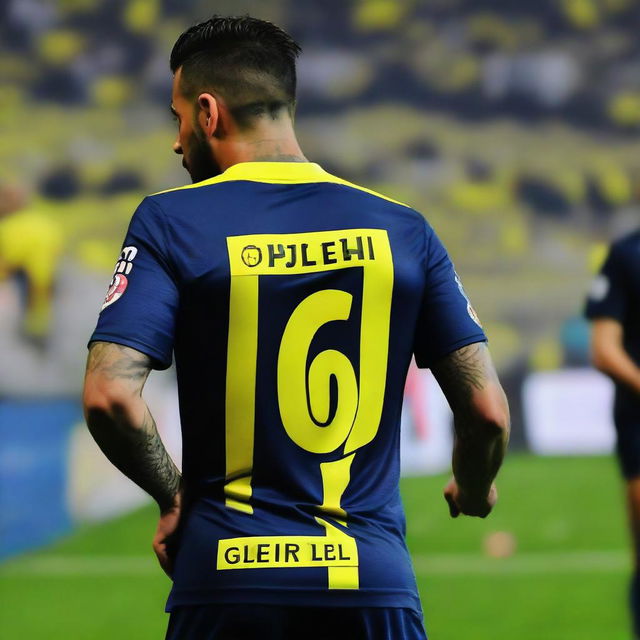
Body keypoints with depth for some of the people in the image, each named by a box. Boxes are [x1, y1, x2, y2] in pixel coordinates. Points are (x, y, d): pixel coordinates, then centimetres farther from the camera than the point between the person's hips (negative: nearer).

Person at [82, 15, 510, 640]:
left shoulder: (171, 221, -2)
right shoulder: (403, 229, 5)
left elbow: (109, 395, -13)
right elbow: (487, 410, 5)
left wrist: (175, 497, 3)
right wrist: (474, 489, 26)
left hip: (228, 580, -2)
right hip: (374, 581, 2)